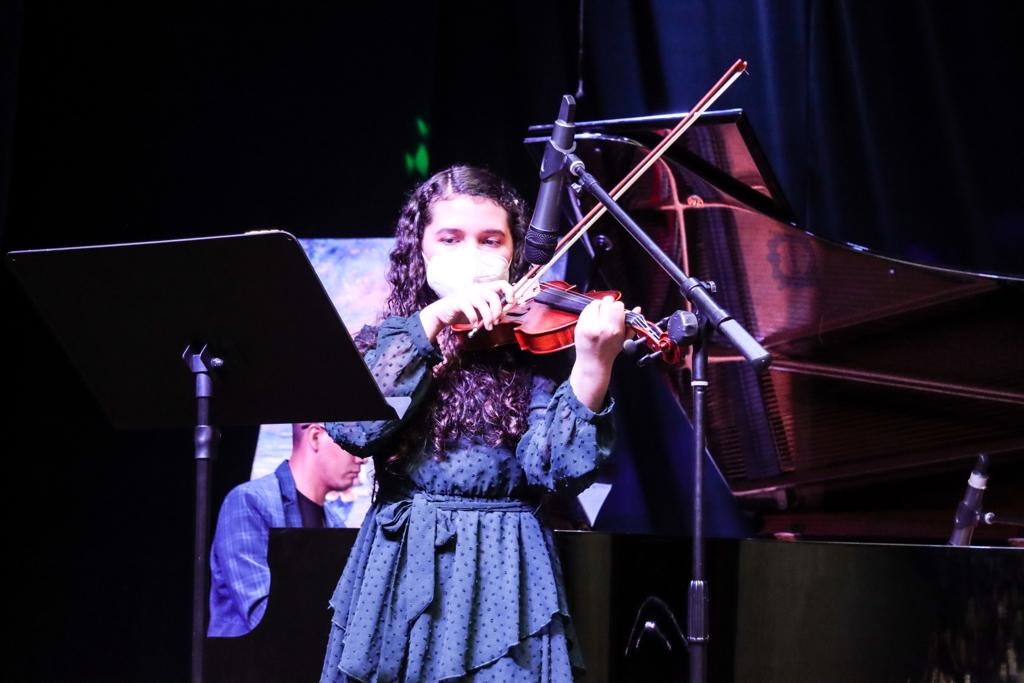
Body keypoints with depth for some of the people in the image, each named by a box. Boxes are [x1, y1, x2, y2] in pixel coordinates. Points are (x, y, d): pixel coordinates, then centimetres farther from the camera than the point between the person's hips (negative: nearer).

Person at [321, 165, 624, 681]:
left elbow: (554, 470, -14)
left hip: (503, 580, -2)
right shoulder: (383, 342, 7)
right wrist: (429, 323, -16)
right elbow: (351, 428, -13)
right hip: (397, 574, 2)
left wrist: (592, 369, -29)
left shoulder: (533, 347, 0)